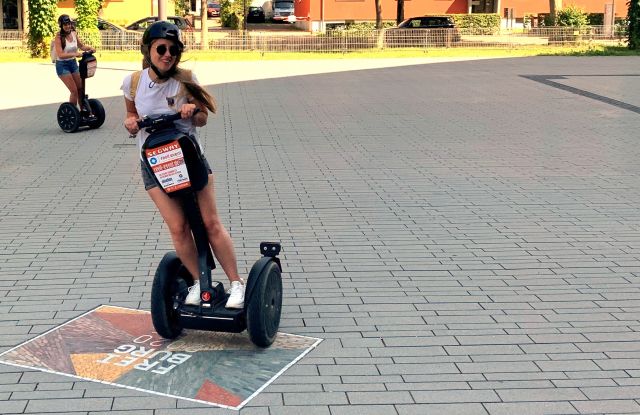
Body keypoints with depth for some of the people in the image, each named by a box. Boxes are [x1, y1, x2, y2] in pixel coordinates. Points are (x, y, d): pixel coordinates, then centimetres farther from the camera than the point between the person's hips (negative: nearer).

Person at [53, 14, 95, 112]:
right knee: (74, 91, -9)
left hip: (73, 63, 6)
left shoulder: (74, 34, 0)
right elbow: (60, 55, -26)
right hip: (63, 65, -6)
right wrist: (75, 54, -38)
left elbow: (81, 46, 16)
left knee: (80, 88, 8)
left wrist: (89, 48, -5)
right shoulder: (59, 37, -17)